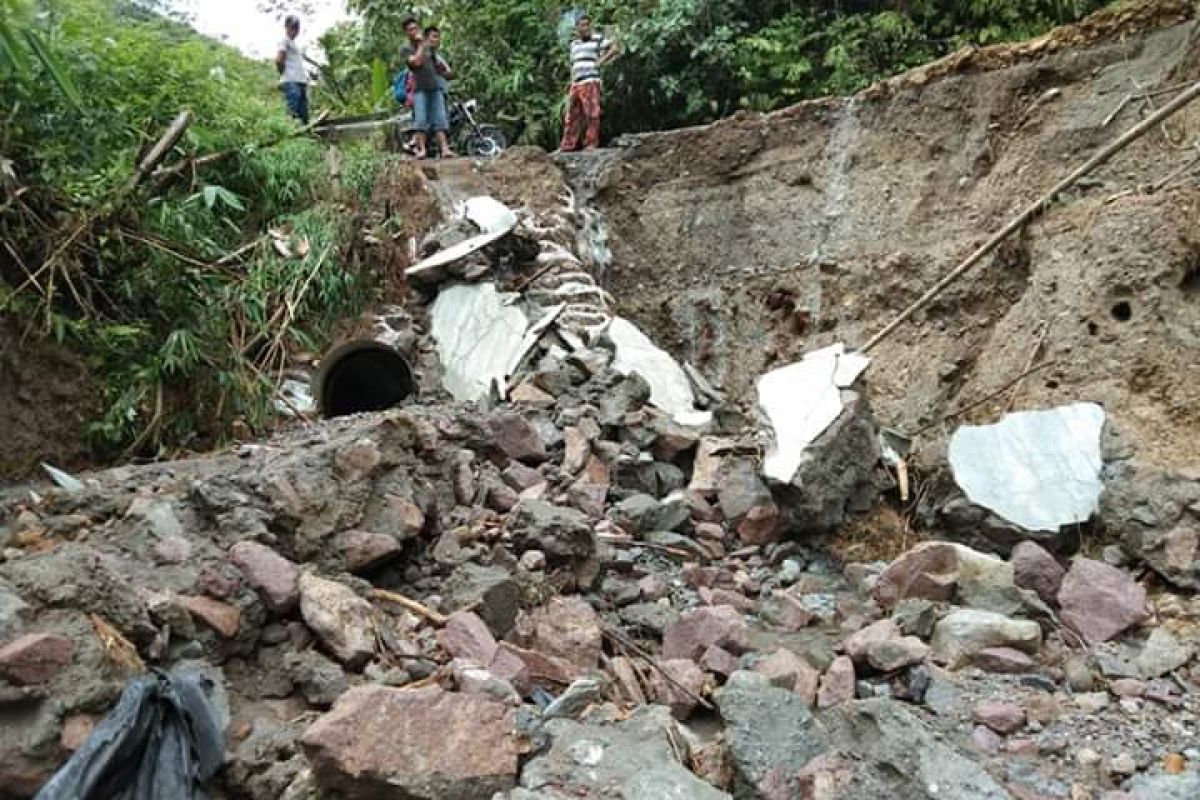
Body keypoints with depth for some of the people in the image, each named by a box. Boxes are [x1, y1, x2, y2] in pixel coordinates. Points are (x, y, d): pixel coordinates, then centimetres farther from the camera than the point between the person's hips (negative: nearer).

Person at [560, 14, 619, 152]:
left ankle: (591, 144, -10)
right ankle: (567, 146, 3)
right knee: (572, 116, 3)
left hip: (591, 82, -6)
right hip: (576, 84, 6)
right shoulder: (574, 44, 23)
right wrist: (571, 84, 15)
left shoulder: (598, 38, 4)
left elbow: (616, 48, -4)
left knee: (591, 113, -10)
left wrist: (600, 62, -9)